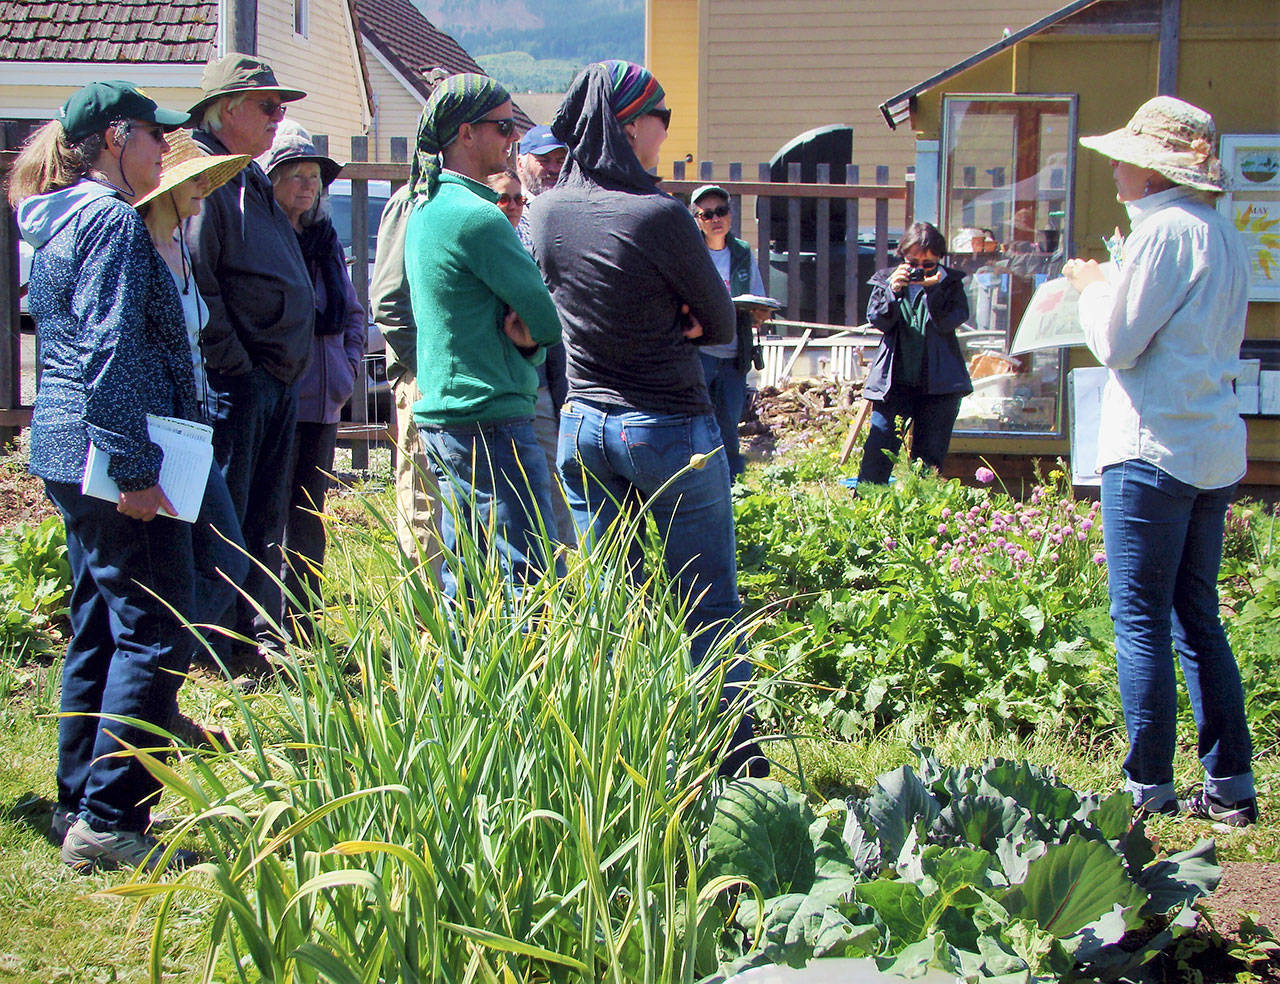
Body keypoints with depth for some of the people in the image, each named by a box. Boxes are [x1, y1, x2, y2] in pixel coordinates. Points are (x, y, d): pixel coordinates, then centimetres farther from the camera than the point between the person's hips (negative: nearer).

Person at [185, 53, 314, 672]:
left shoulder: (253, 181, 19)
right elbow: (194, 286, -18)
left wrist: (290, 362, 17)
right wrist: (233, 364, -18)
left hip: (278, 381, 9)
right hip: (231, 382, -9)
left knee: (265, 521, 14)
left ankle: (262, 638, 22)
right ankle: (225, 652, 5)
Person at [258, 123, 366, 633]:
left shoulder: (326, 241, 16)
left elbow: (353, 314, 24)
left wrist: (346, 371, 12)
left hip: (323, 400, 7)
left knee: (309, 519, 11)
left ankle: (304, 629, 17)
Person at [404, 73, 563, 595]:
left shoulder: (425, 209, 15)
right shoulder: (476, 217, -16)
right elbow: (551, 317, -16)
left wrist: (523, 334, -2)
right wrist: (532, 334, 4)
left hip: (438, 416, 10)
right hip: (491, 422, -10)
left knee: (461, 577, 14)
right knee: (531, 580, -8)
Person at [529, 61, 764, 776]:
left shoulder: (545, 213, 0)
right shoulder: (660, 216, -19)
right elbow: (721, 324, -9)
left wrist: (655, 326, 4)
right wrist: (677, 327, 2)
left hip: (583, 425, 6)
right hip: (671, 428, -6)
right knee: (710, 609, 6)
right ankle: (737, 761, 13)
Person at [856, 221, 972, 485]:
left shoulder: (950, 282, 5)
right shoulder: (886, 279, 8)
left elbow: (951, 321, -8)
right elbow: (877, 320, -3)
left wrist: (934, 289, -20)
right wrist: (892, 290, -17)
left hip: (939, 384, 0)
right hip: (895, 381, 0)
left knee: (930, 454, 4)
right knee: (879, 448, -5)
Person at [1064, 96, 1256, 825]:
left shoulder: (1165, 229, -13)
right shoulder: (1224, 234, 13)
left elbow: (1116, 343, -13)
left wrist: (1093, 286, 5)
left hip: (1155, 445, -9)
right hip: (1216, 448, 9)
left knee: (1141, 620, -2)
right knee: (1198, 618, 14)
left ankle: (1149, 787, 3)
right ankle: (1231, 785, 16)